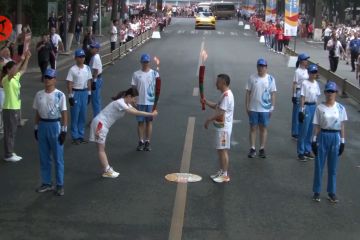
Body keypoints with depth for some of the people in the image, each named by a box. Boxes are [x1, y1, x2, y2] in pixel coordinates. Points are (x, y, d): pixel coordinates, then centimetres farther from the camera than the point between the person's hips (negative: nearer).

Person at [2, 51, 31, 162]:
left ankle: (10, 153, 24)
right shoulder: (6, 79, -15)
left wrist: (27, 58, 1)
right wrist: (21, 60, -39)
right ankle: (8, 155, 8)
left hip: (16, 108, 9)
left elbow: (23, 70, 16)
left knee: (13, 132, 15)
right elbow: (13, 72, -35)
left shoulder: (16, 77, 8)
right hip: (9, 109, -8)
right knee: (9, 132, 0)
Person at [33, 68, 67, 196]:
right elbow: (37, 112, 13)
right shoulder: (39, 94, 6)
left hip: (55, 125, -5)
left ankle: (60, 185, 11)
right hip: (42, 125, 5)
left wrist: (64, 130, -12)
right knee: (44, 157, 12)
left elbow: (64, 113, -8)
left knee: (58, 157, 2)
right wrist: (36, 127, 11)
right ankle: (46, 183, 24)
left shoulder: (60, 95, -8)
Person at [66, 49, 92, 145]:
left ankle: (81, 135, 22)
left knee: (83, 115, 11)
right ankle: (75, 137, 9)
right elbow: (69, 83, -11)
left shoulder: (87, 68, 6)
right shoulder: (72, 69, -11)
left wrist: (89, 93, 11)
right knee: (75, 116, 0)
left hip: (85, 92, 5)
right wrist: (70, 96, -13)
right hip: (76, 93, -5)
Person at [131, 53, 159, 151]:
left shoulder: (154, 74, -1)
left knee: (149, 121, 7)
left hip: (150, 102, 0)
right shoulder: (136, 74, 0)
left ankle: (147, 142, 14)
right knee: (140, 122, 7)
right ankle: (141, 142, 16)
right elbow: (133, 88, 3)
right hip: (139, 102, 0)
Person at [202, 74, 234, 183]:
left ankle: (225, 175, 2)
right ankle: (221, 171, 26)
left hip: (223, 128, -10)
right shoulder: (224, 94, 13)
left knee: (223, 150, -4)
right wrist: (206, 102, 8)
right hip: (221, 126, 10)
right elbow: (217, 106, 23)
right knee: (221, 150, 16)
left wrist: (208, 120, -18)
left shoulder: (227, 95, -20)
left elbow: (220, 112, -25)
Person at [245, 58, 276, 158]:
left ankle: (262, 149, 16)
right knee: (253, 128, 6)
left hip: (265, 109, 0)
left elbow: (273, 94, 1)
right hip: (253, 108, 0)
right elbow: (248, 93, 2)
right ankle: (252, 149, 13)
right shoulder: (252, 78, -1)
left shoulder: (270, 79, -1)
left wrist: (272, 107, -2)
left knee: (263, 128, 8)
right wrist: (247, 106, -1)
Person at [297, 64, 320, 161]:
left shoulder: (316, 84, 9)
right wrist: (302, 110, -14)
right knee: (304, 130, -2)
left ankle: (307, 150, 23)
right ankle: (301, 152, 6)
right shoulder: (305, 83, -11)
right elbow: (302, 97, -12)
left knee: (310, 130, 13)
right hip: (307, 107, -7)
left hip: (314, 107, 7)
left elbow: (317, 97, 15)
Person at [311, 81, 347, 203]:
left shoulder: (340, 108, 0)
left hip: (335, 137, 1)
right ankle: (316, 192, 18)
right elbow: (317, 126, -2)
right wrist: (314, 140, -5)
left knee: (333, 167, 9)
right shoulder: (320, 108, -4)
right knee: (319, 166, 6)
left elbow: (342, 126, 4)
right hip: (323, 136, -1)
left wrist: (342, 141, 2)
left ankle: (331, 192, 20)